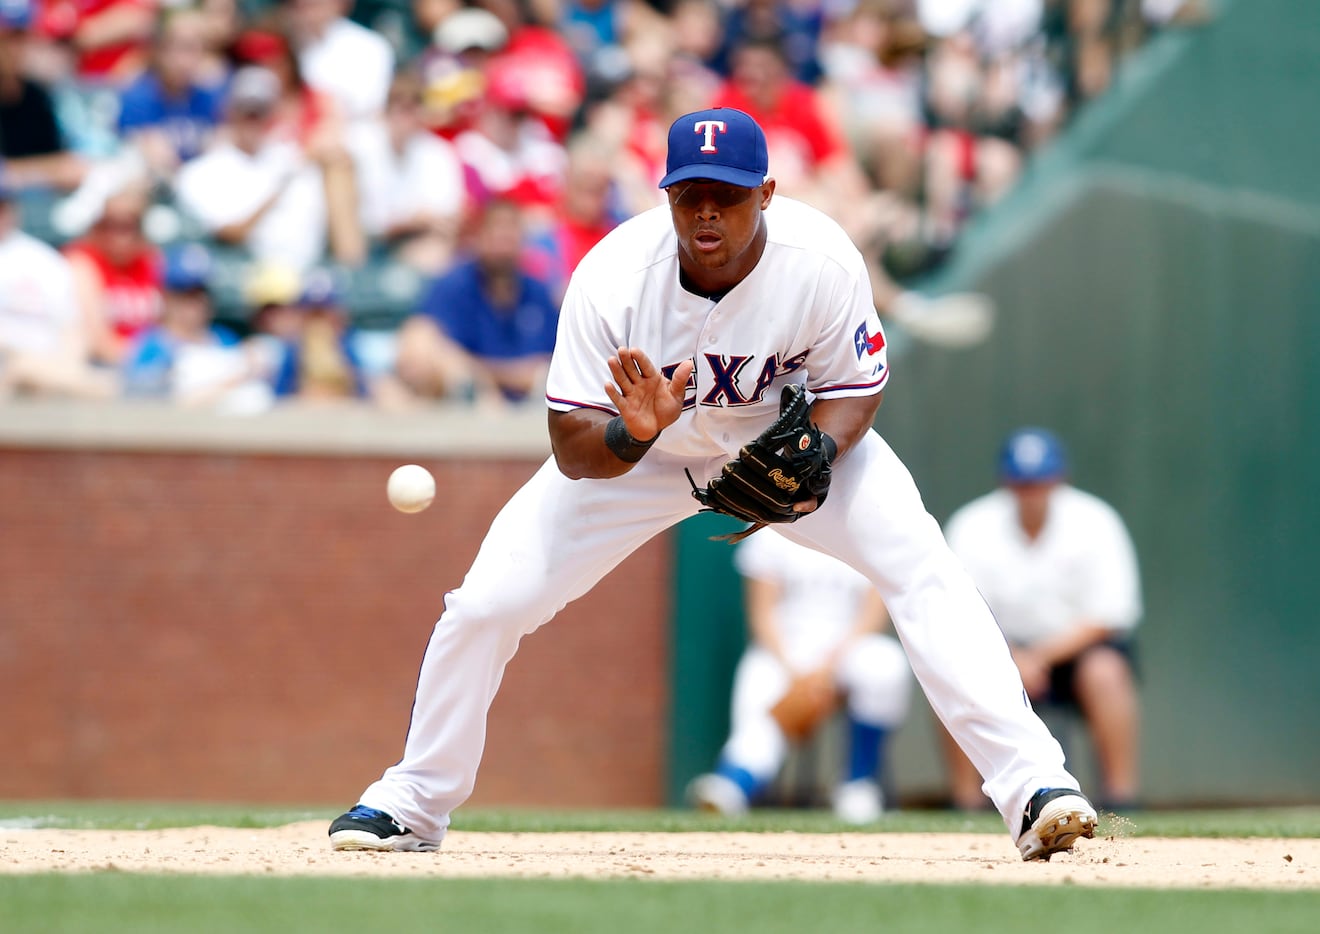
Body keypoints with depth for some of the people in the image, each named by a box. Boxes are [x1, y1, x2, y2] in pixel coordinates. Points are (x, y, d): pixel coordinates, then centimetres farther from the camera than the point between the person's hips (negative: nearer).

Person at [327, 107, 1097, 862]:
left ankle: (1032, 782, -20)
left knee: (923, 571, -22)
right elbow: (572, 451, -28)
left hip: (791, 434, 0)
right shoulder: (611, 278, -32)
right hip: (637, 450, 0)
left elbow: (855, 387, -14)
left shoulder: (823, 263, -30)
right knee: (486, 604, -8)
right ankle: (412, 802, 16)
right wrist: (631, 435, -51)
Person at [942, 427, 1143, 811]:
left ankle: (1120, 800, -26)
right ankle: (966, 804, -17)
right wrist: (1011, 658, -30)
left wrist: (1040, 656, -27)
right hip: (1005, 646, 1)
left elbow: (1105, 618, -15)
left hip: (1078, 646, -1)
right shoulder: (972, 527, -8)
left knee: (1104, 671, -34)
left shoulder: (1094, 523, -11)